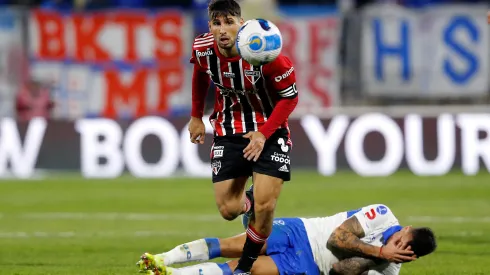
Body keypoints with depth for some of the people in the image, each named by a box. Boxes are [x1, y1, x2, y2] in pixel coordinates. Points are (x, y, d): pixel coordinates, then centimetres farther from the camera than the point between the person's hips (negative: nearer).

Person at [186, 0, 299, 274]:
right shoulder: (203, 49, -15)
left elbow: (290, 97, -15)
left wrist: (263, 134, -21)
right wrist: (196, 117, 16)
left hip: (269, 131, -3)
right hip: (229, 132, 3)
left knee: (264, 207, -12)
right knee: (229, 210, -1)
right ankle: (248, 203, 37)